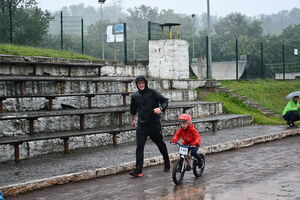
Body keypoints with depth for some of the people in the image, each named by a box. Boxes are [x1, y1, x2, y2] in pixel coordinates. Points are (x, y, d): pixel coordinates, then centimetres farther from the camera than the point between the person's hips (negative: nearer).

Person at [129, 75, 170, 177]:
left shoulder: (153, 92, -5)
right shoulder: (135, 96, 7)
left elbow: (165, 101, -5)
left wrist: (160, 108, -25)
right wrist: (132, 120, 34)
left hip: (154, 124, -2)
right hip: (141, 125, 2)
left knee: (160, 144, 11)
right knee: (139, 147, -8)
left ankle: (167, 163, 33)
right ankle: (138, 170, -8)